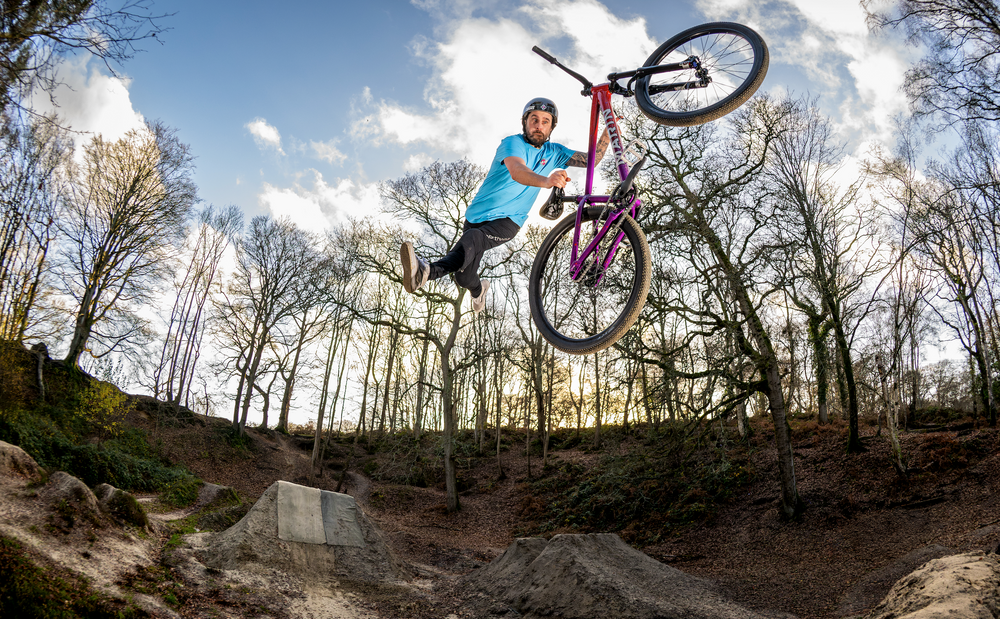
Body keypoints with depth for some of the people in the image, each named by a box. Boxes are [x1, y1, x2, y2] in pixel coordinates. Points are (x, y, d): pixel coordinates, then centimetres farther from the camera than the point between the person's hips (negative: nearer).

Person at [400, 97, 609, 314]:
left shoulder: (552, 152, 7)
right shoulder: (512, 143, -11)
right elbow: (517, 172, -33)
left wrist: (607, 130, -6)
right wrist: (546, 181, -54)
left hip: (507, 221, 0)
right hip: (477, 215, 0)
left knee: (472, 239, -34)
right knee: (464, 278, -6)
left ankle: (426, 272, -60)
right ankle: (479, 289, 34)